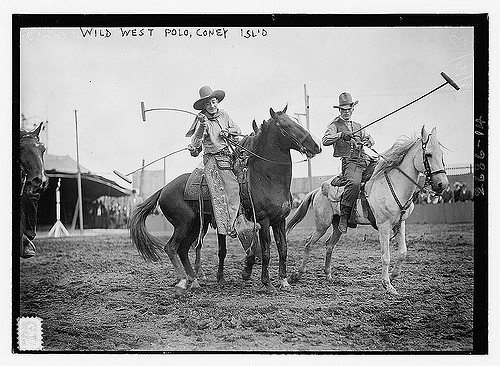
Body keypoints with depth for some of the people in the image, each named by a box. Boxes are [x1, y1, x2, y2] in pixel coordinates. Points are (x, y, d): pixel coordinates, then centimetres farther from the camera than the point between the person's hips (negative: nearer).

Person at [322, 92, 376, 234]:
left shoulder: (357, 126, 30)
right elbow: (325, 141, -5)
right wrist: (341, 135, -20)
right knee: (354, 182, -37)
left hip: (365, 160, 6)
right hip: (350, 162, -6)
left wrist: (368, 140, 4)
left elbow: (368, 138, 28)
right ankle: (344, 217, -29)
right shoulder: (335, 125, 11)